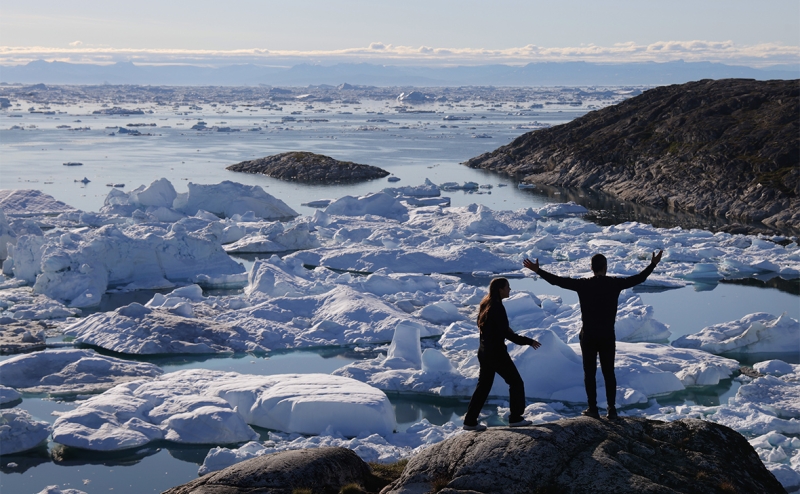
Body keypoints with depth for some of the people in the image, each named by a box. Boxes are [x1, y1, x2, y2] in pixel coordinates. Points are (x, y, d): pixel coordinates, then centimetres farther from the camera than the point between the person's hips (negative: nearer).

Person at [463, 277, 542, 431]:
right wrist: (528, 341, -16)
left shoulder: (486, 304, 8)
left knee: (484, 385, 14)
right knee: (516, 382, 5)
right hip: (497, 352, -9)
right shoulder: (497, 307, -20)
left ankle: (470, 421, 13)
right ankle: (515, 418, 10)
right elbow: (506, 333, -22)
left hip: (484, 352, 9)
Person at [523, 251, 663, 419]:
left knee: (589, 372, 7)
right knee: (609, 372, 9)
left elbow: (558, 281, -9)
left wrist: (538, 270, -3)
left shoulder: (583, 285, -8)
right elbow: (638, 279, 3)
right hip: (608, 336, 1)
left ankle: (593, 408, 6)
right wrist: (653, 265, 14)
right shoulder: (614, 284, -5)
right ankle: (612, 409, 7)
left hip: (588, 336, -1)